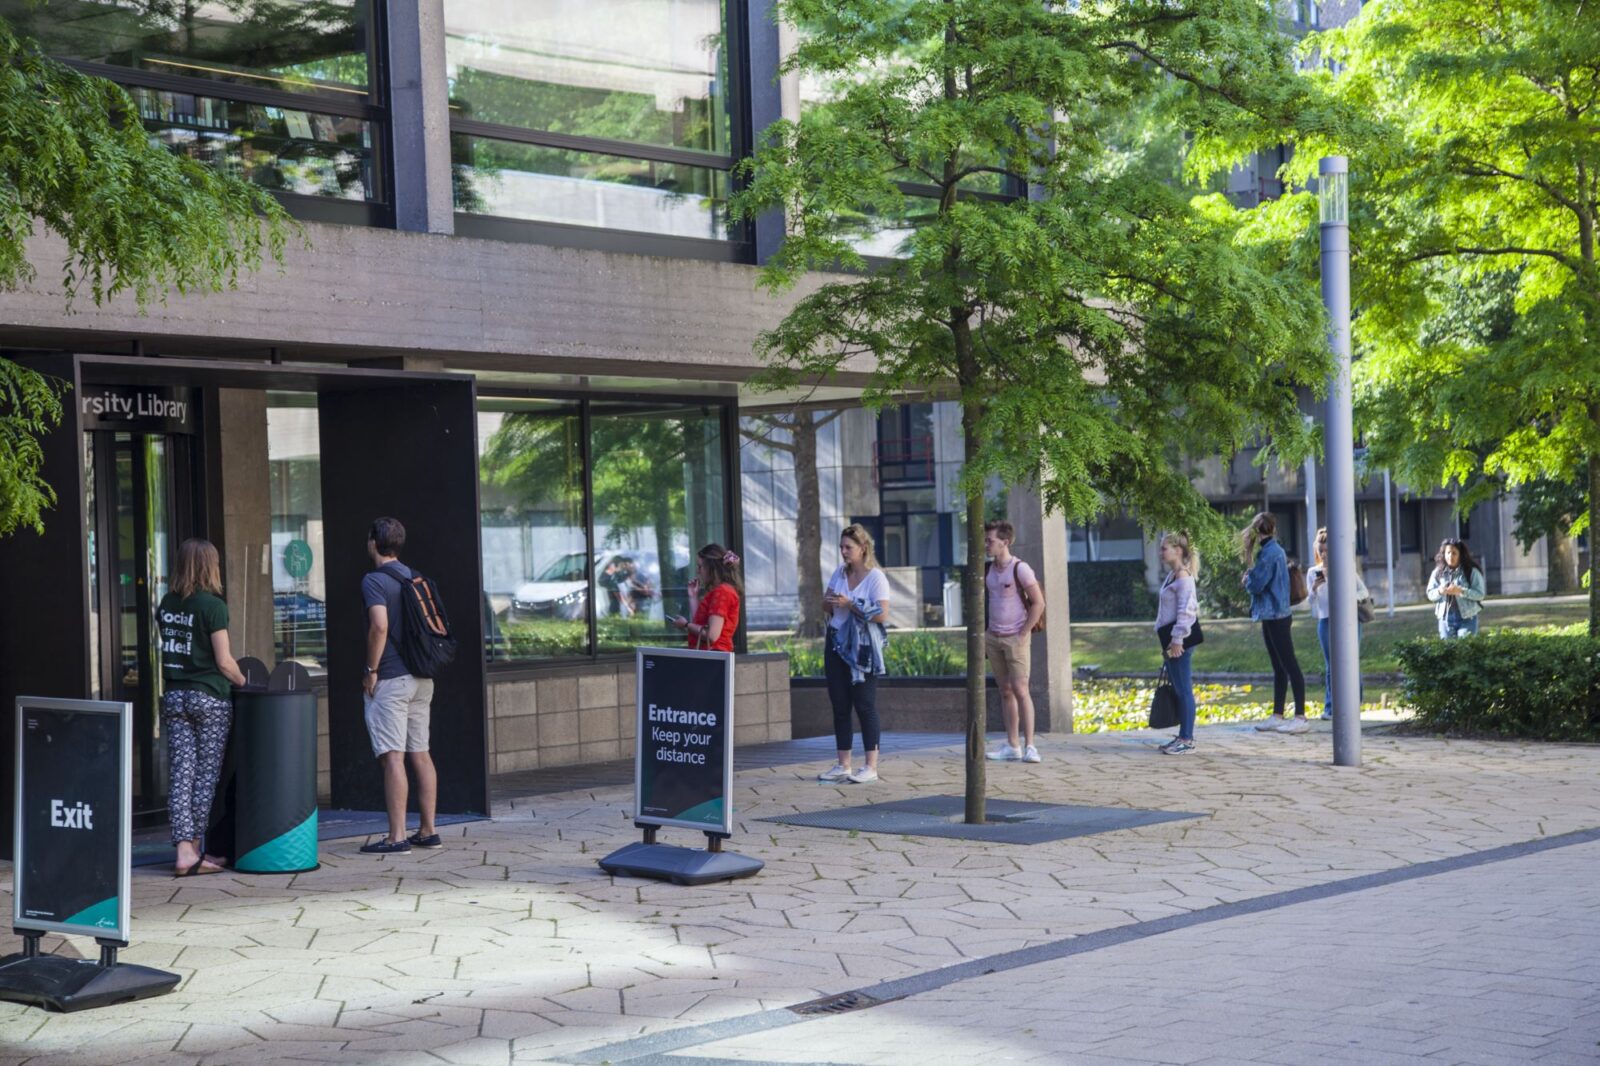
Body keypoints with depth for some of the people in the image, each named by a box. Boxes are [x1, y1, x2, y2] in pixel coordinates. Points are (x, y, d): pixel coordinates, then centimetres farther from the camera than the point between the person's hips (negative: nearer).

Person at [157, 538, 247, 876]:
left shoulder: (166, 604, 7)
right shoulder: (213, 606, -11)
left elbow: (168, 650, 13)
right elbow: (224, 662, -12)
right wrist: (243, 682, 5)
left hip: (174, 696, 5)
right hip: (209, 697, -5)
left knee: (181, 774, 3)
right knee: (206, 774, 4)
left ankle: (184, 849, -3)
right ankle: (195, 849, 7)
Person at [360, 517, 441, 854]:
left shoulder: (374, 580, -10)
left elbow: (380, 627, -21)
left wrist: (371, 670, -13)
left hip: (390, 679, -8)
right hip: (421, 677, 8)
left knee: (393, 757, -7)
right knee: (420, 754, 11)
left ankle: (397, 837, -9)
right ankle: (428, 831, 13)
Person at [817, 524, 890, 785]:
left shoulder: (876, 577, -9)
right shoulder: (839, 573, 10)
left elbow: (882, 615, -18)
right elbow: (826, 608, 17)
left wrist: (850, 604, -21)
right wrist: (828, 601, -7)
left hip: (862, 648, -6)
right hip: (836, 645, 6)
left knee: (865, 706, -4)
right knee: (840, 705, 7)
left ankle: (871, 767, -1)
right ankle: (843, 766, 14)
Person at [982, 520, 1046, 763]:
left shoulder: (1020, 569, -10)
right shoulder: (988, 570, 9)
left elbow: (1038, 603, -11)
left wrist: (1023, 634, -13)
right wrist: (984, 633, 11)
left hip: (1015, 637, -6)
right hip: (993, 638, 6)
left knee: (1020, 690, -9)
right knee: (1005, 691, 7)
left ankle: (1029, 745, -8)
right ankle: (1012, 746, 10)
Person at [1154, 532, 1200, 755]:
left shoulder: (1183, 576, -14)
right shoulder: (1171, 575, 16)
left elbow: (1186, 610, -20)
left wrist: (1177, 639, -21)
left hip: (1180, 638, -10)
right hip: (1171, 637, 10)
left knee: (1183, 689, -7)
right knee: (1177, 688, 13)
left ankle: (1187, 740, -4)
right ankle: (1184, 736, 19)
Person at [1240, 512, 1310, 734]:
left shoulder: (1270, 553, -16)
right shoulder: (1273, 550, 14)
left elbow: (1257, 585, -17)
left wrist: (1247, 579, 2)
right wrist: (1251, 577, 3)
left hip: (1276, 617, -10)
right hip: (1272, 616, 10)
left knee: (1289, 665, -8)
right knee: (1278, 667, 12)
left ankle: (1300, 717, -7)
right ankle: (1277, 716, 17)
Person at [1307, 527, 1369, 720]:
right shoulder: (1313, 572, 9)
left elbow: (1364, 591, 4)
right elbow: (1312, 601, 9)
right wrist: (1315, 588, -11)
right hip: (1326, 621, 2)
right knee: (1330, 666, 2)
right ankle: (1330, 707, 3)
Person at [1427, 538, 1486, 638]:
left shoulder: (1472, 571, -4)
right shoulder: (1438, 572, 5)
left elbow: (1480, 594, -9)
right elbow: (1430, 594, 7)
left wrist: (1461, 591, -23)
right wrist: (1439, 591, -16)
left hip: (1467, 618, -3)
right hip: (1445, 619, 3)